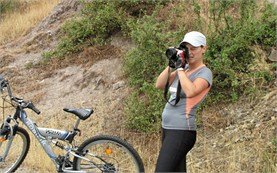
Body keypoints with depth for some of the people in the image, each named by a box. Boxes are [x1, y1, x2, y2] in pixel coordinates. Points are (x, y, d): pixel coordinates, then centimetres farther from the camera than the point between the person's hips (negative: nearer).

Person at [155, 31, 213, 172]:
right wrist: (171, 64, -2)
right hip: (167, 128, 8)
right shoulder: (183, 68, 14)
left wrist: (179, 67, -17)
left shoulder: (204, 73, -6)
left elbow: (190, 91, -26)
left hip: (181, 131, -8)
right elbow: (159, 85, 7)